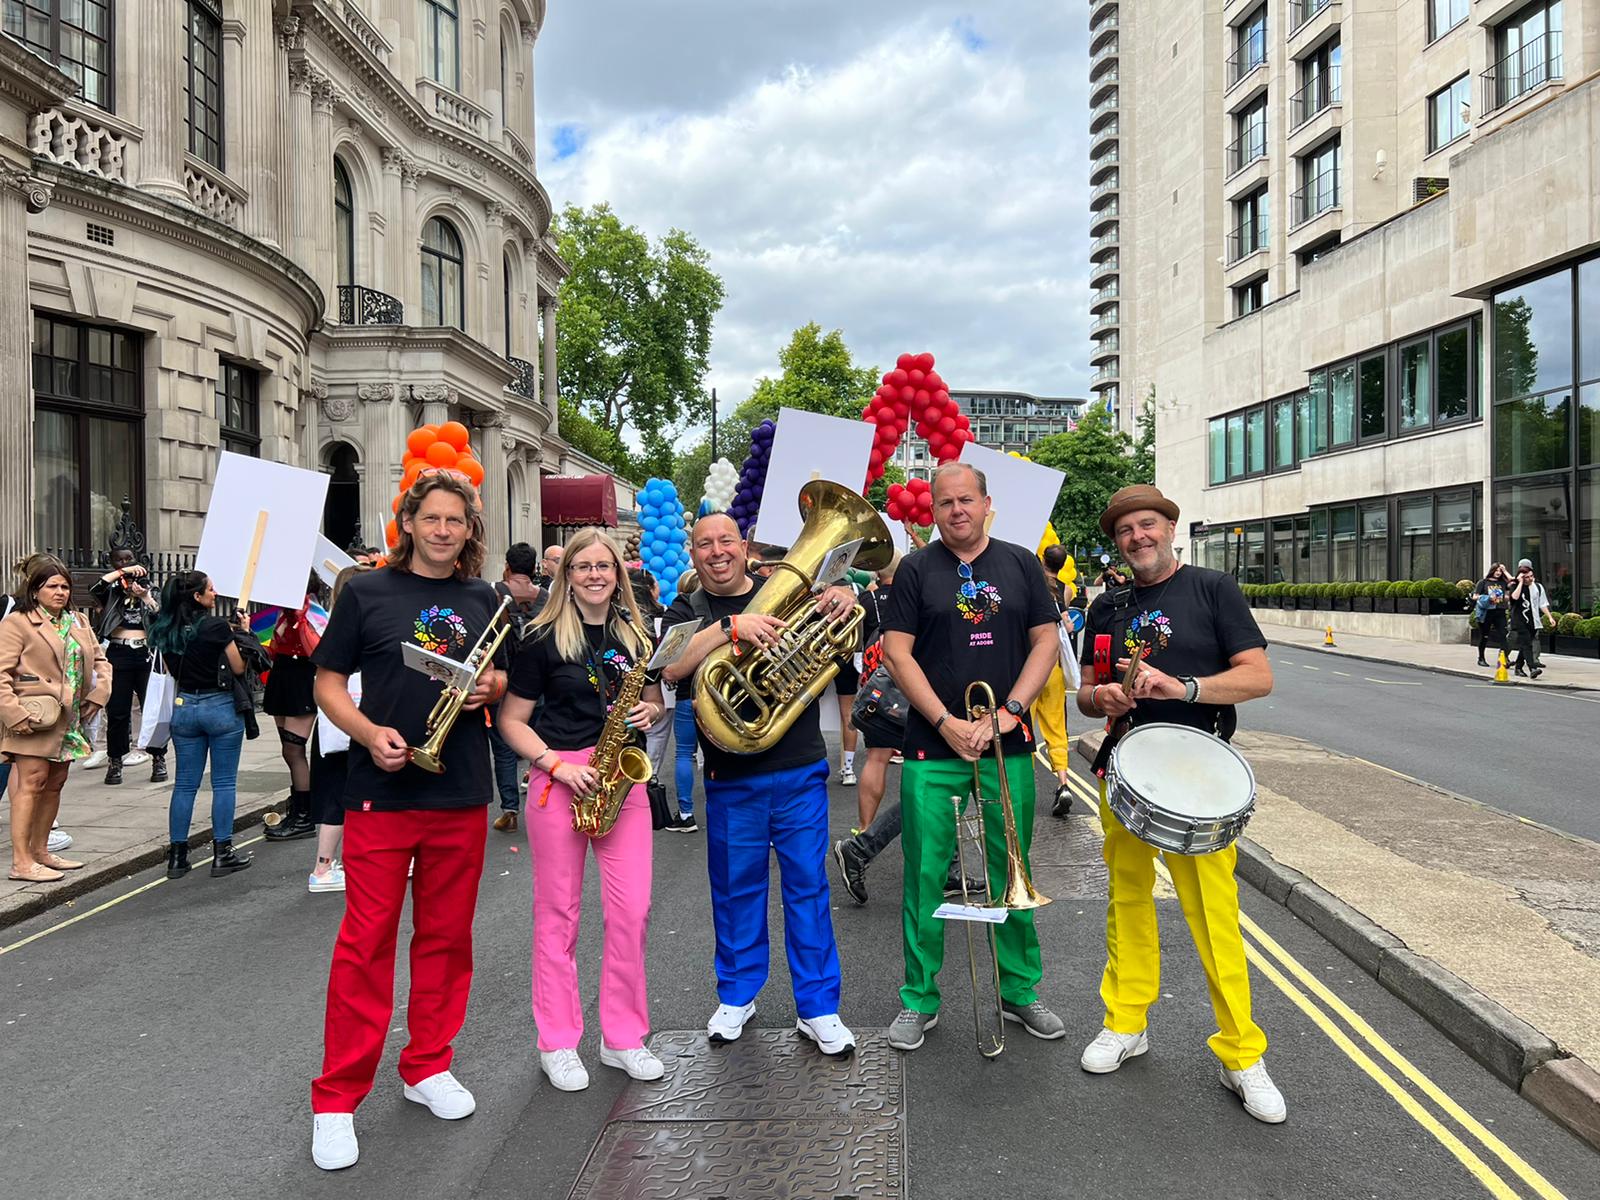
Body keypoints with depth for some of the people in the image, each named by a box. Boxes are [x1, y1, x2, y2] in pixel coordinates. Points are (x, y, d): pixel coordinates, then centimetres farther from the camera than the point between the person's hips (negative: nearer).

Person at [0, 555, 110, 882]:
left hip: (69, 720, 7)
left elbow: (100, 660, 20)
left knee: (55, 784, 13)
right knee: (32, 784, -6)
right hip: (35, 720, -7)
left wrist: (98, 694, 4)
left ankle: (40, 851, 25)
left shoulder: (79, 622, 15)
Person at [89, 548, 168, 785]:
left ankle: (158, 760, 11)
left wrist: (146, 597, -13)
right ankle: (115, 763, 13)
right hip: (118, 657, 0)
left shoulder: (151, 592, 10)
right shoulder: (112, 593, 8)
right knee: (117, 713, 3)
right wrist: (123, 571, -17)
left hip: (146, 656, 0)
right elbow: (94, 587, -14)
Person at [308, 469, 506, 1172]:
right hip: (382, 791, -3)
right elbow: (328, 681, 1)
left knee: (446, 936, 12)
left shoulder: (483, 600, 9)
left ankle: (428, 1068, 29)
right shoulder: (367, 593, 0)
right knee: (366, 941, 0)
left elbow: (503, 678, 18)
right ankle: (337, 1098, 13)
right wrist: (370, 733, -16)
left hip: (462, 795, 3)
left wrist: (492, 686, -5)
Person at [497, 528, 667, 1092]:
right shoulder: (545, 639, -2)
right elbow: (512, 720, -2)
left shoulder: (637, 634, 9)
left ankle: (623, 1038, 18)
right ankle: (557, 1044, 19)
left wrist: (650, 712, -4)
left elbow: (655, 701, 19)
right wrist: (557, 764, -14)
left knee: (632, 910, 1)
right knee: (558, 913, 5)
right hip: (559, 781, -3)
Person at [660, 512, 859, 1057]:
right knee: (736, 887, 12)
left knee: (808, 884, 5)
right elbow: (672, 668, -17)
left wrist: (845, 597, -15)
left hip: (800, 771, 0)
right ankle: (737, 995, 31)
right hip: (731, 779, 0)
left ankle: (818, 1007, 17)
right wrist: (731, 627, -28)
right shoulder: (687, 612, 2)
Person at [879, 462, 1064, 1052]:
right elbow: (897, 652, -3)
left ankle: (1019, 991, 27)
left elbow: (1046, 641, 4)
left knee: (1013, 874, 10)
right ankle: (920, 999, 19)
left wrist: (1008, 712, -9)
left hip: (1008, 749, 2)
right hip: (932, 749, -1)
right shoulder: (917, 570, 2)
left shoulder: (1021, 565, 7)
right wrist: (947, 724, -11)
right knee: (925, 876, 4)